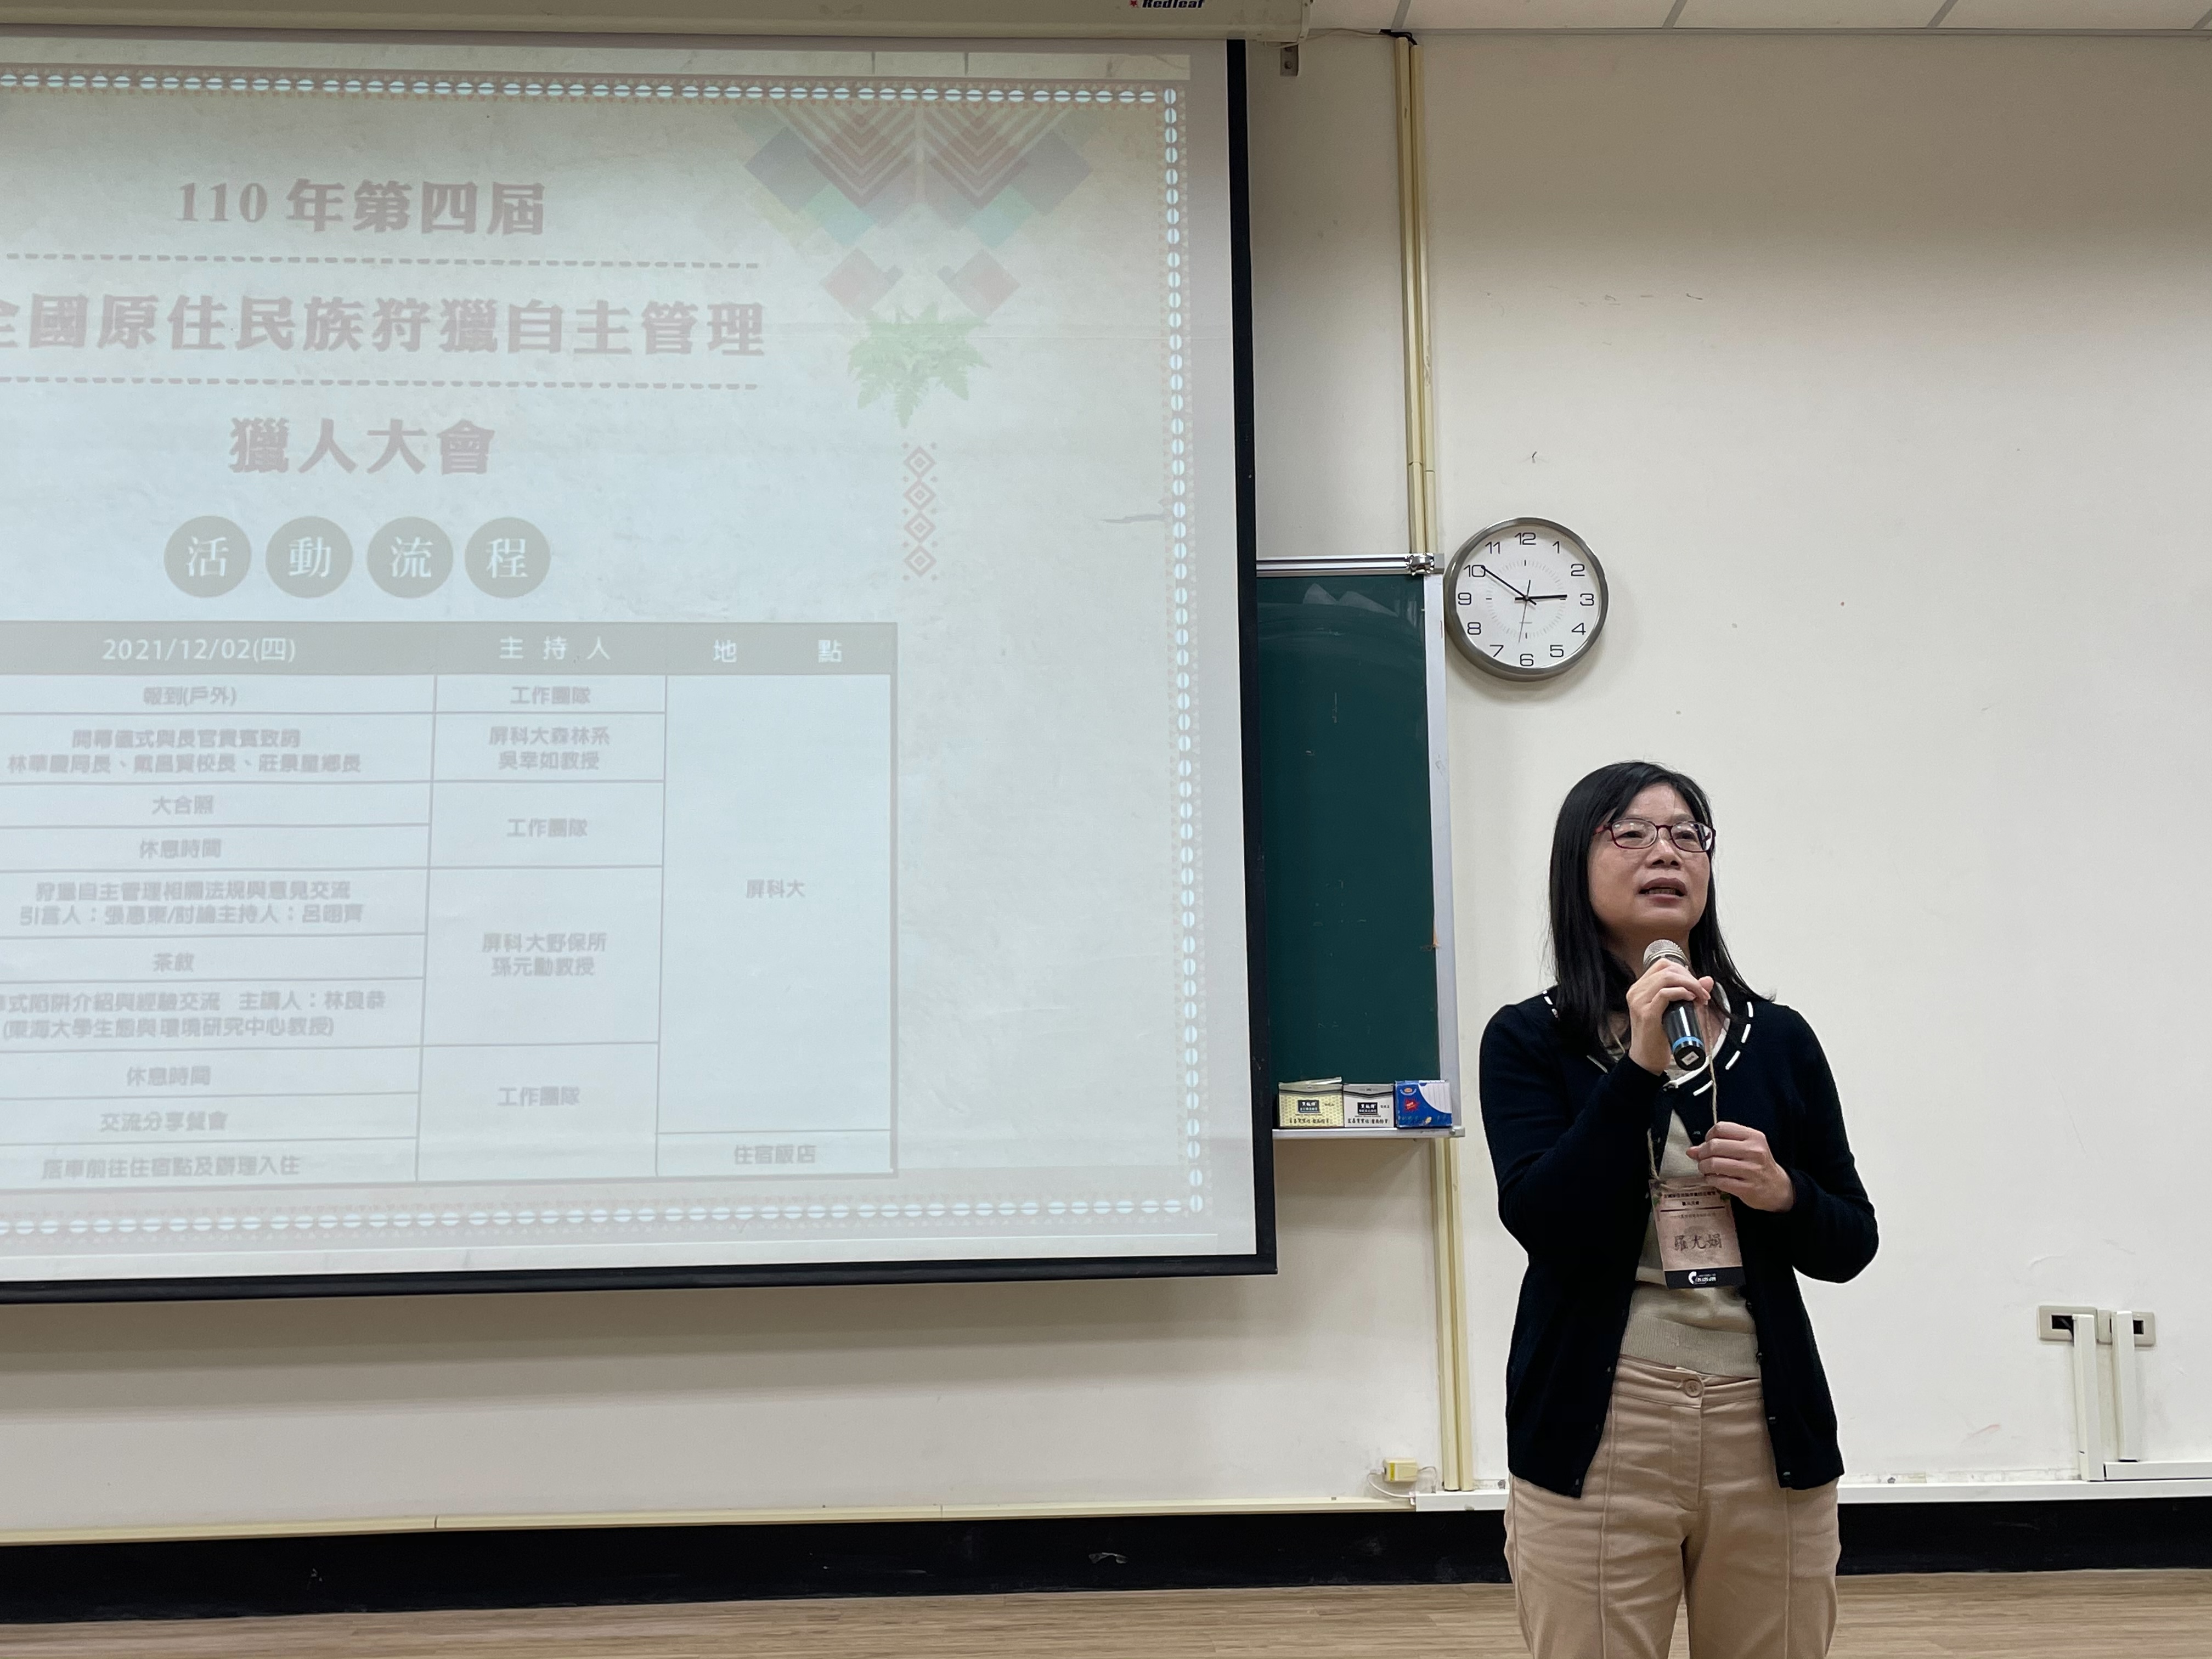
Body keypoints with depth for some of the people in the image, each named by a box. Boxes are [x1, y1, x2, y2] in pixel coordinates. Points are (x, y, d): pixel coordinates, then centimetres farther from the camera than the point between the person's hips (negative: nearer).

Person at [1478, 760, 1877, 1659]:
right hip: (1596, 1433, -3)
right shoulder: (1528, 1039, -2)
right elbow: (1544, 1225, -15)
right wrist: (1638, 1066, -20)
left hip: (1768, 1426, 3)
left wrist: (1782, 1192, -9)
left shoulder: (1778, 1039, 7)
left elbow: (1851, 1243, 11)